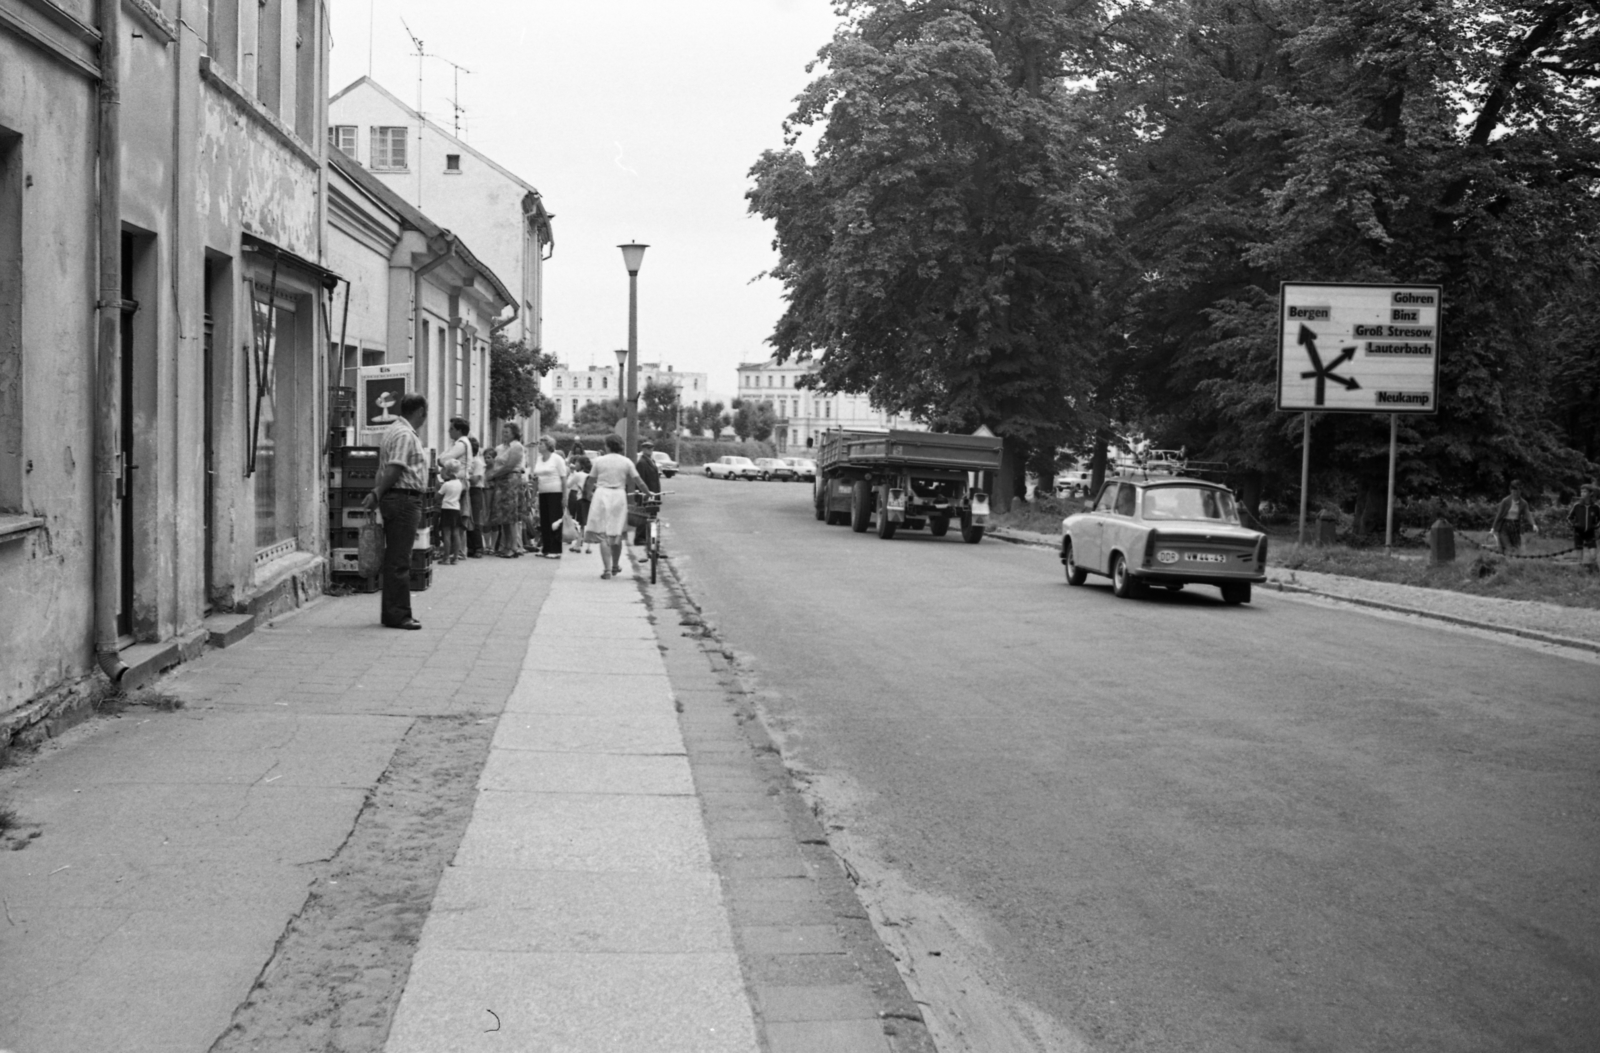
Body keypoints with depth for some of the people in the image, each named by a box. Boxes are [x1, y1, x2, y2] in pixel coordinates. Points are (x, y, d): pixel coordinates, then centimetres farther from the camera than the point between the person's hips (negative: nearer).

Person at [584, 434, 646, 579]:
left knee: (603, 536, -1)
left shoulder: (599, 460, -1)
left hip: (602, 495, -2)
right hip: (619, 496, 2)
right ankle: (615, 566, 28)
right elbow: (638, 481, 3)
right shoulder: (626, 462, 2)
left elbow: (591, 479, 5)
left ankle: (607, 569, -11)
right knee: (617, 535, 15)